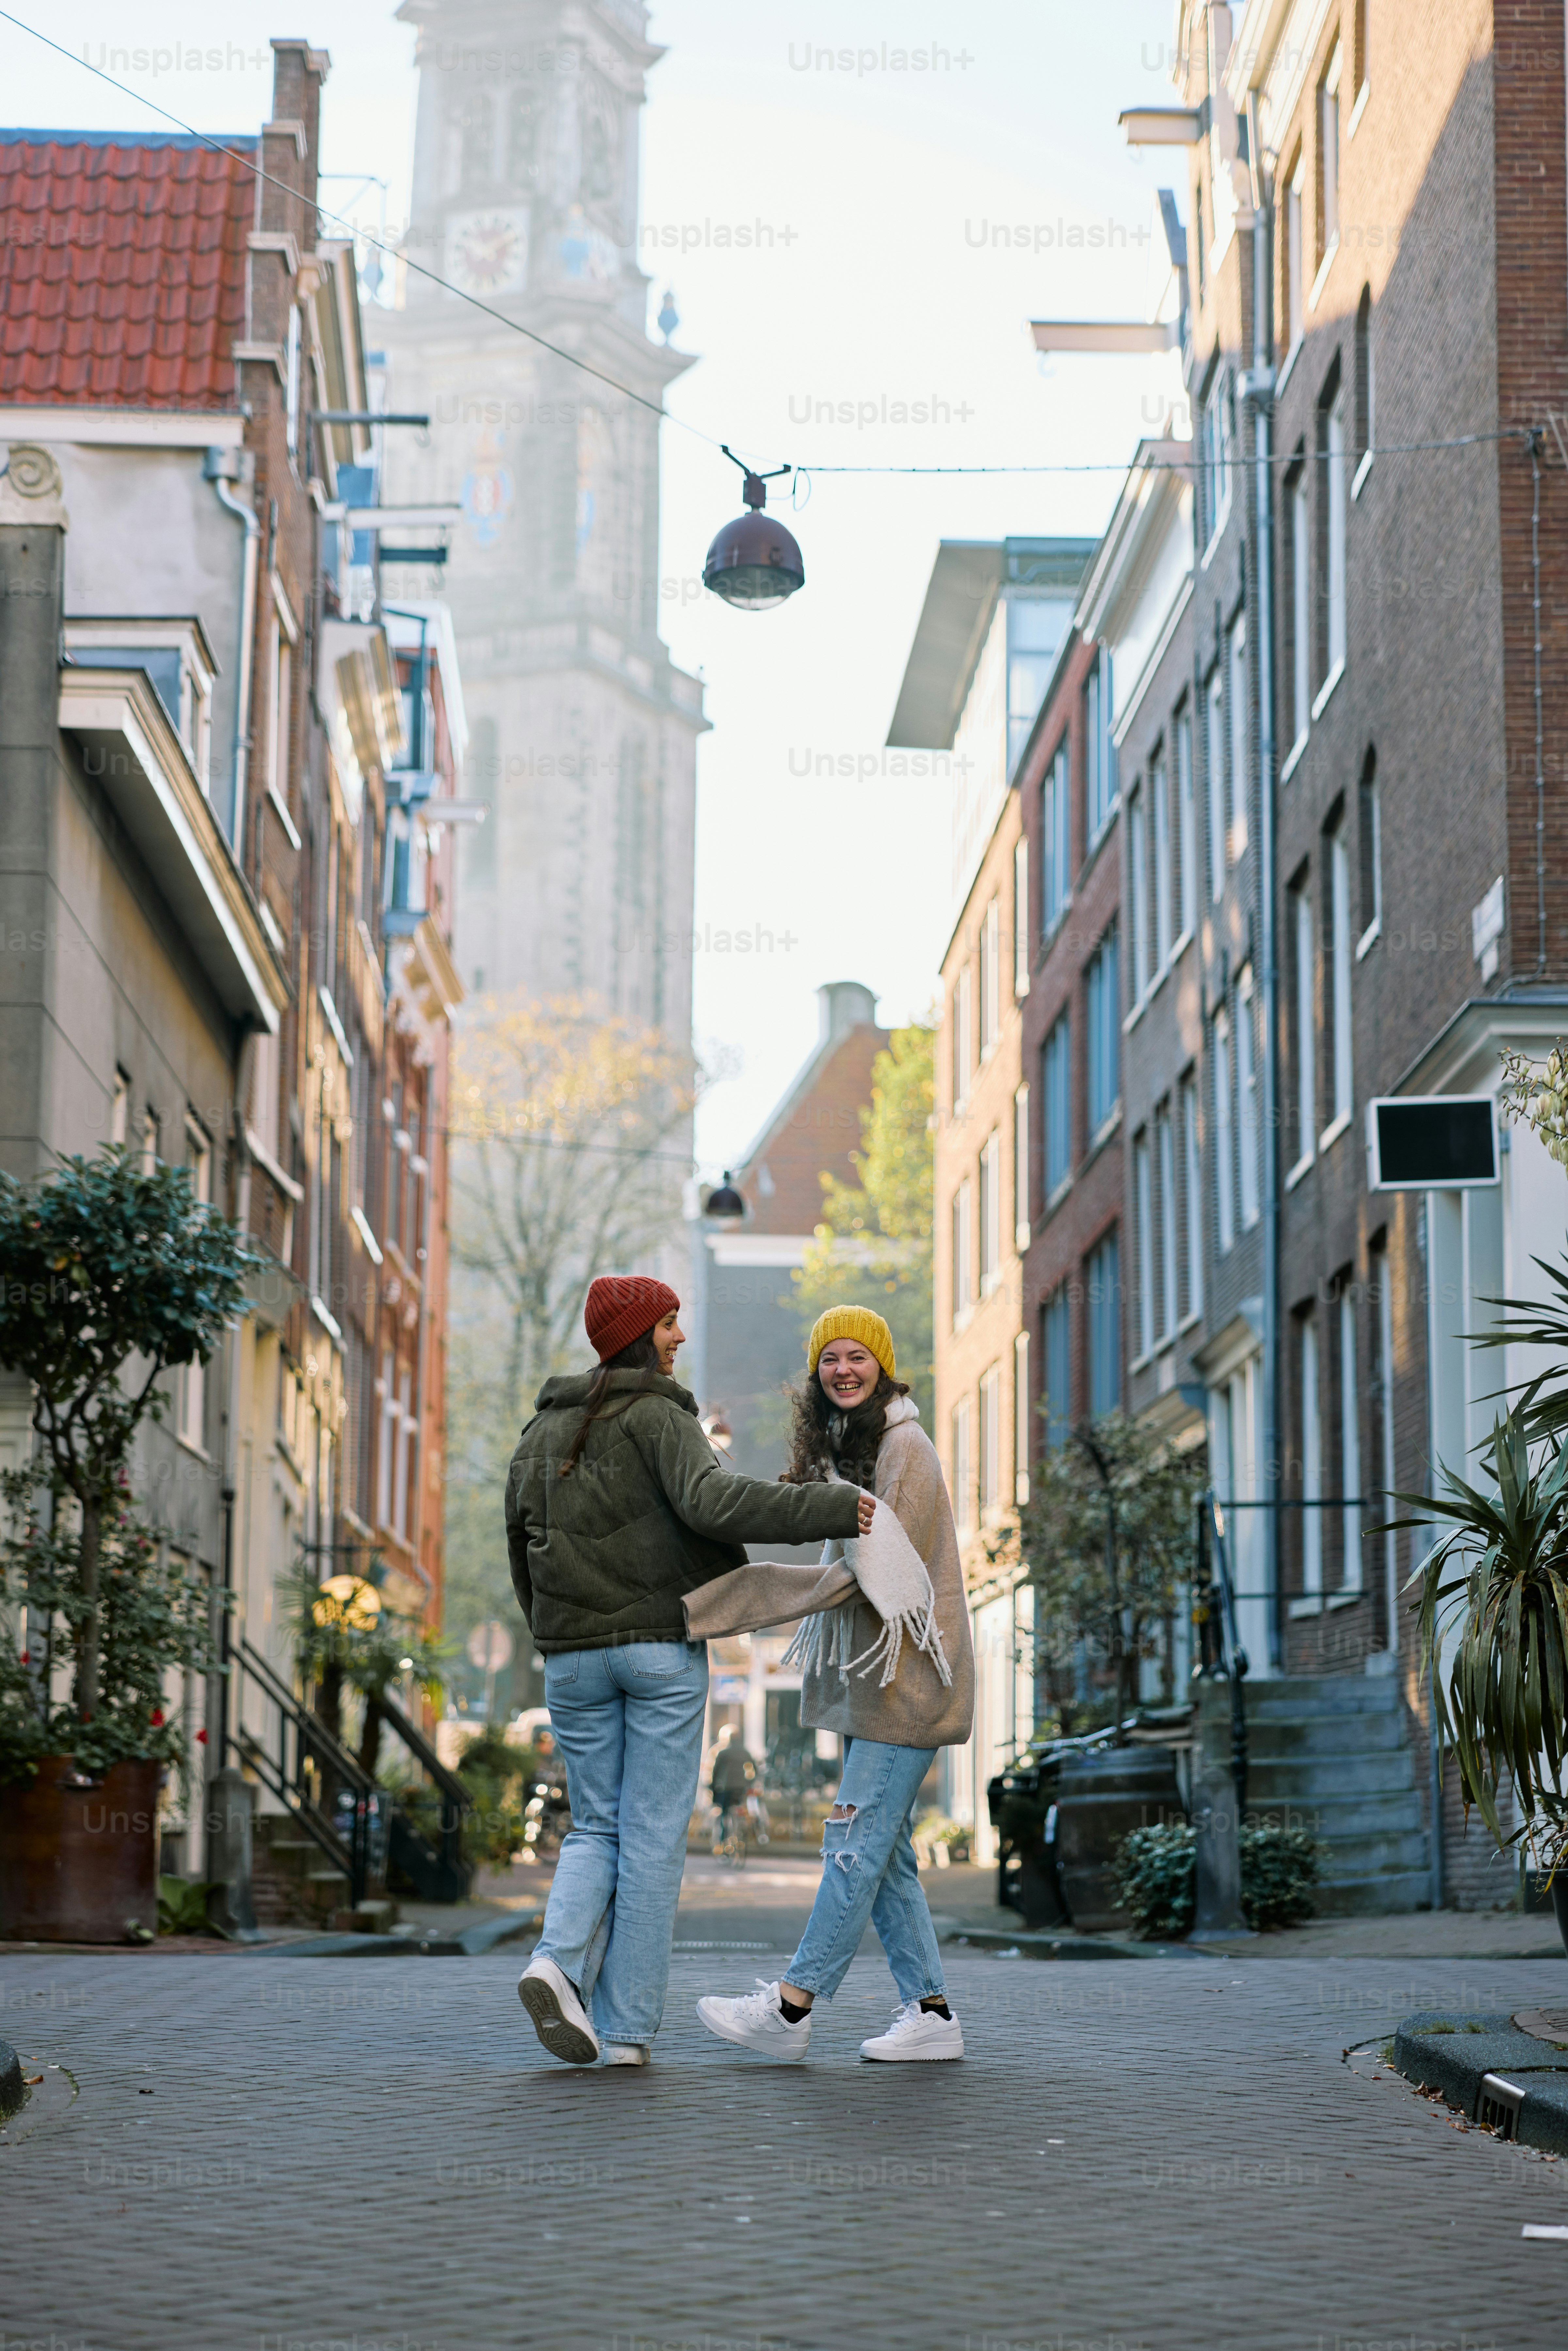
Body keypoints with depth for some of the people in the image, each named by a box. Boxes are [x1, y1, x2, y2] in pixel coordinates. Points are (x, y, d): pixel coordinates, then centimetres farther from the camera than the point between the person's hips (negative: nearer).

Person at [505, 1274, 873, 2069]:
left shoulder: (541, 1432, 13)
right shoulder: (654, 1416, -8)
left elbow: (523, 1552, 16)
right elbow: (711, 1502, -25)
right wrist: (832, 1510, -25)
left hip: (573, 1654, 5)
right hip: (662, 1647, -5)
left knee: (596, 1827, 14)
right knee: (653, 1838, 1)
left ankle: (559, 1960, -12)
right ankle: (629, 2027, -1)